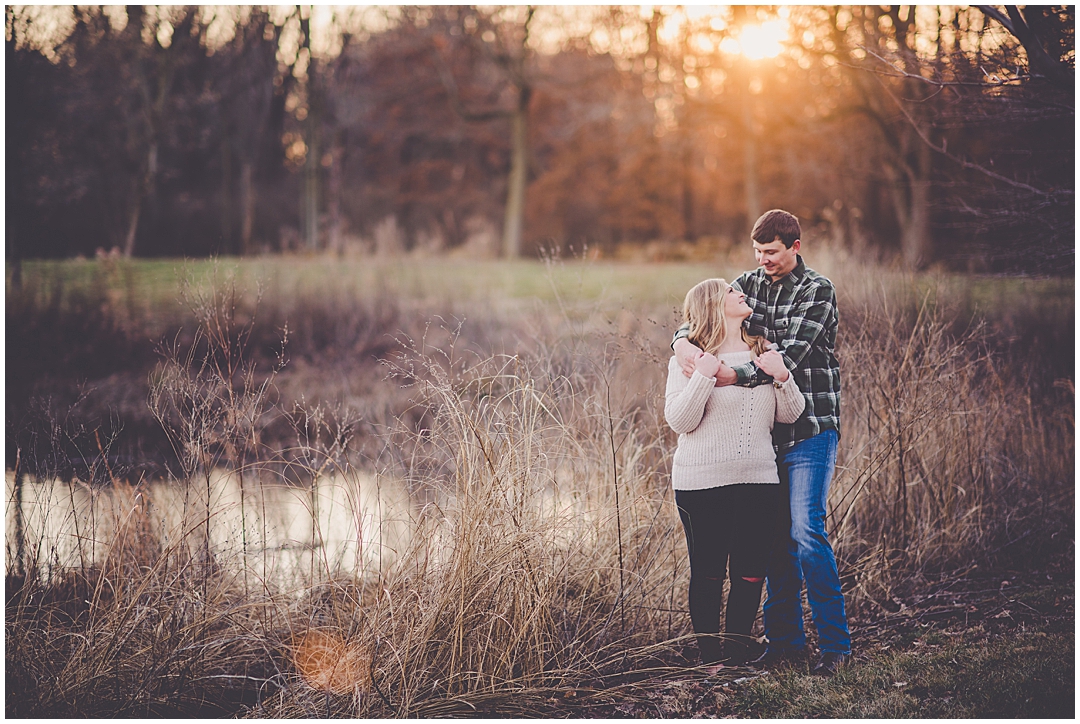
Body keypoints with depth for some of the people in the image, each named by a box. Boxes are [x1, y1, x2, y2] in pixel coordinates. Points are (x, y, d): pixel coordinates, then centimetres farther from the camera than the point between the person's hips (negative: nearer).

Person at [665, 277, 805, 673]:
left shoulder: (764, 353, 11)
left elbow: (789, 415, 9)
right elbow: (679, 421, -11)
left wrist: (782, 376, -8)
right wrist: (703, 376, -21)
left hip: (758, 481, 4)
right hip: (702, 484, -4)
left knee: (751, 573, 5)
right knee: (707, 573, 2)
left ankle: (736, 654, 18)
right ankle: (710, 658, 14)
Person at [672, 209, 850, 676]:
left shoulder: (817, 291, -8)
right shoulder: (748, 284, 10)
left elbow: (790, 355, -20)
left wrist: (733, 375, -31)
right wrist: (683, 341, -19)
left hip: (810, 430, -5)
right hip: (767, 431, 5)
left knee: (807, 533, -12)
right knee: (775, 536, 7)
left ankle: (835, 643, -3)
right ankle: (785, 641, 16)